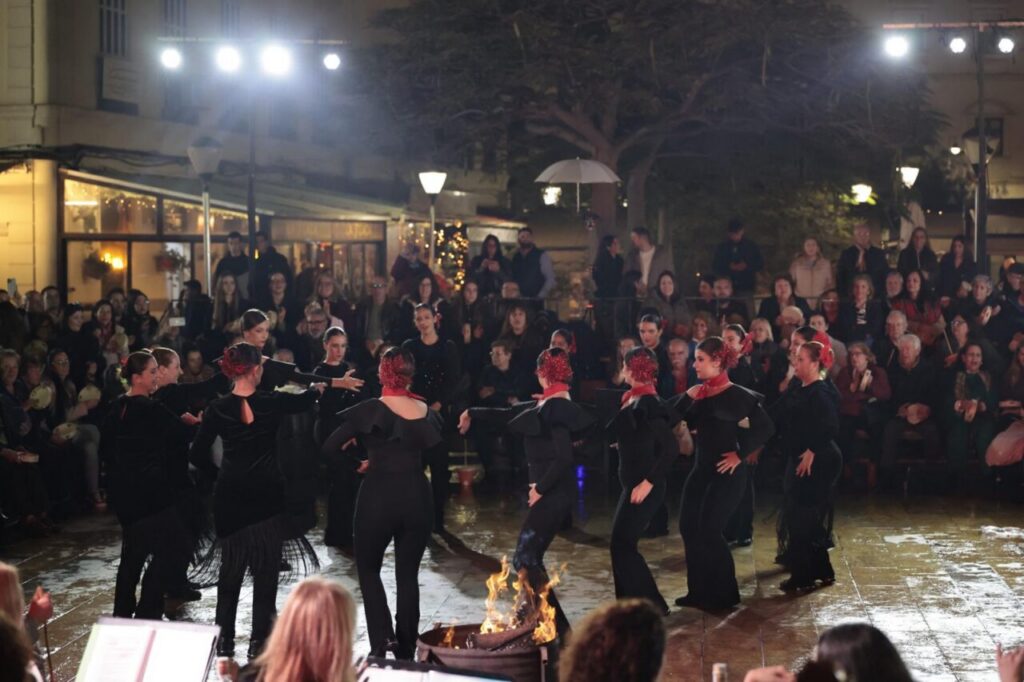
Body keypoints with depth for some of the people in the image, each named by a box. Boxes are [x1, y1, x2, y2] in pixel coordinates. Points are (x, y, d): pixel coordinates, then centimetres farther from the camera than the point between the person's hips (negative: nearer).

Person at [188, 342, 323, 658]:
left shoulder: (218, 409, -7)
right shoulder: (272, 403, -9)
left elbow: (197, 455, -4)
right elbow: (305, 400, 12)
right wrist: (320, 386, 33)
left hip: (230, 496, 2)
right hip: (268, 495, -2)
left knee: (230, 567, 13)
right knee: (266, 570, 6)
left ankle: (225, 639, 17)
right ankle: (259, 641, 7)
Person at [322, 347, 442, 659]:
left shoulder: (369, 410, -9)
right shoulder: (426, 412, 3)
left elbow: (329, 448, -10)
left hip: (378, 498, -3)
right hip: (417, 499, 3)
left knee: (368, 567, 14)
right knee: (408, 574, 12)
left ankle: (382, 636, -4)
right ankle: (406, 649, 14)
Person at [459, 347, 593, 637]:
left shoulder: (556, 407, -16)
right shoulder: (549, 404, 12)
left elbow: (563, 458, -24)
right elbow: (510, 416, 26)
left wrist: (540, 488, -15)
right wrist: (473, 413, 35)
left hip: (553, 493, -9)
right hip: (549, 491, 9)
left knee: (525, 558, -11)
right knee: (530, 557, 12)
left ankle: (559, 627, -13)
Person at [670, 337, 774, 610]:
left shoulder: (736, 395, -13)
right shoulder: (699, 394, 7)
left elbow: (765, 428, -15)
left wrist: (740, 454, -16)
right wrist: (687, 398, -9)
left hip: (726, 472, -8)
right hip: (701, 468, 8)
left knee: (708, 530, -7)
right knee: (688, 527, 7)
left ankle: (724, 595, 7)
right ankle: (700, 591, 18)